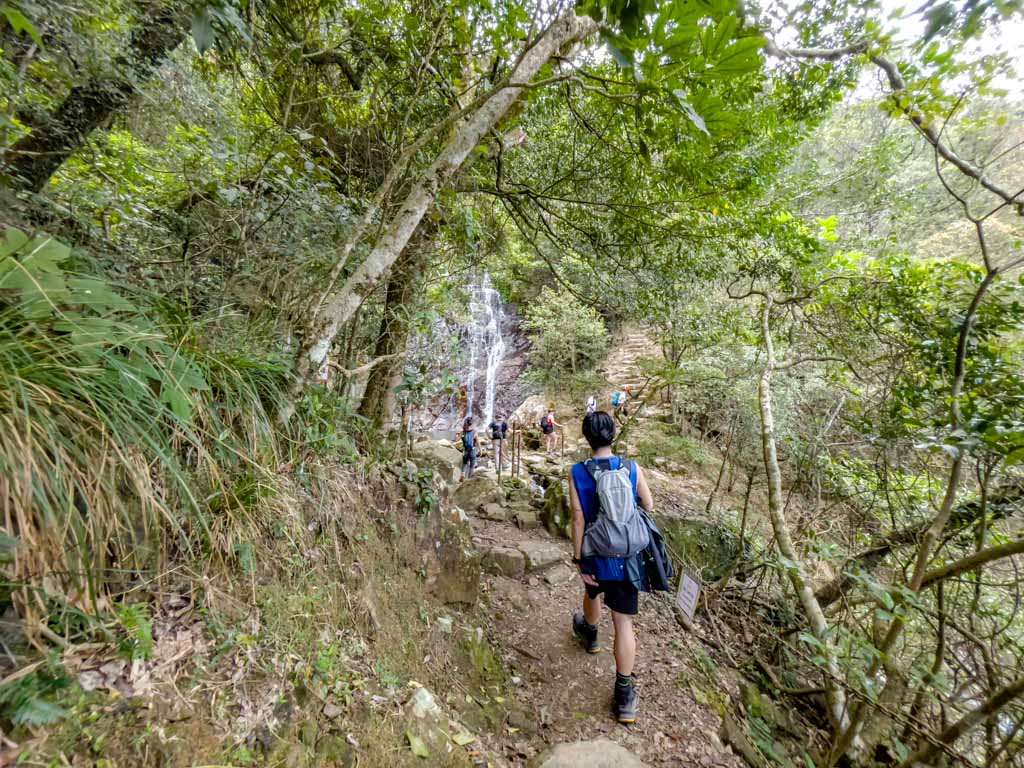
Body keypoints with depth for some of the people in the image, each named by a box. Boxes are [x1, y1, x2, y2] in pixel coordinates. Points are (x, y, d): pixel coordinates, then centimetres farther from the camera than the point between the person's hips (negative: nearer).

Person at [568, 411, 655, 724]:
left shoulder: (577, 473, -17)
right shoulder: (633, 469, -11)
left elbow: (578, 520, -16)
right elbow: (649, 507, 0)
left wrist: (579, 560, -7)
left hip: (595, 555, 0)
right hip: (627, 557, 0)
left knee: (592, 593, 31)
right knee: (623, 621, 11)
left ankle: (589, 634, 59)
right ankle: (624, 693, 18)